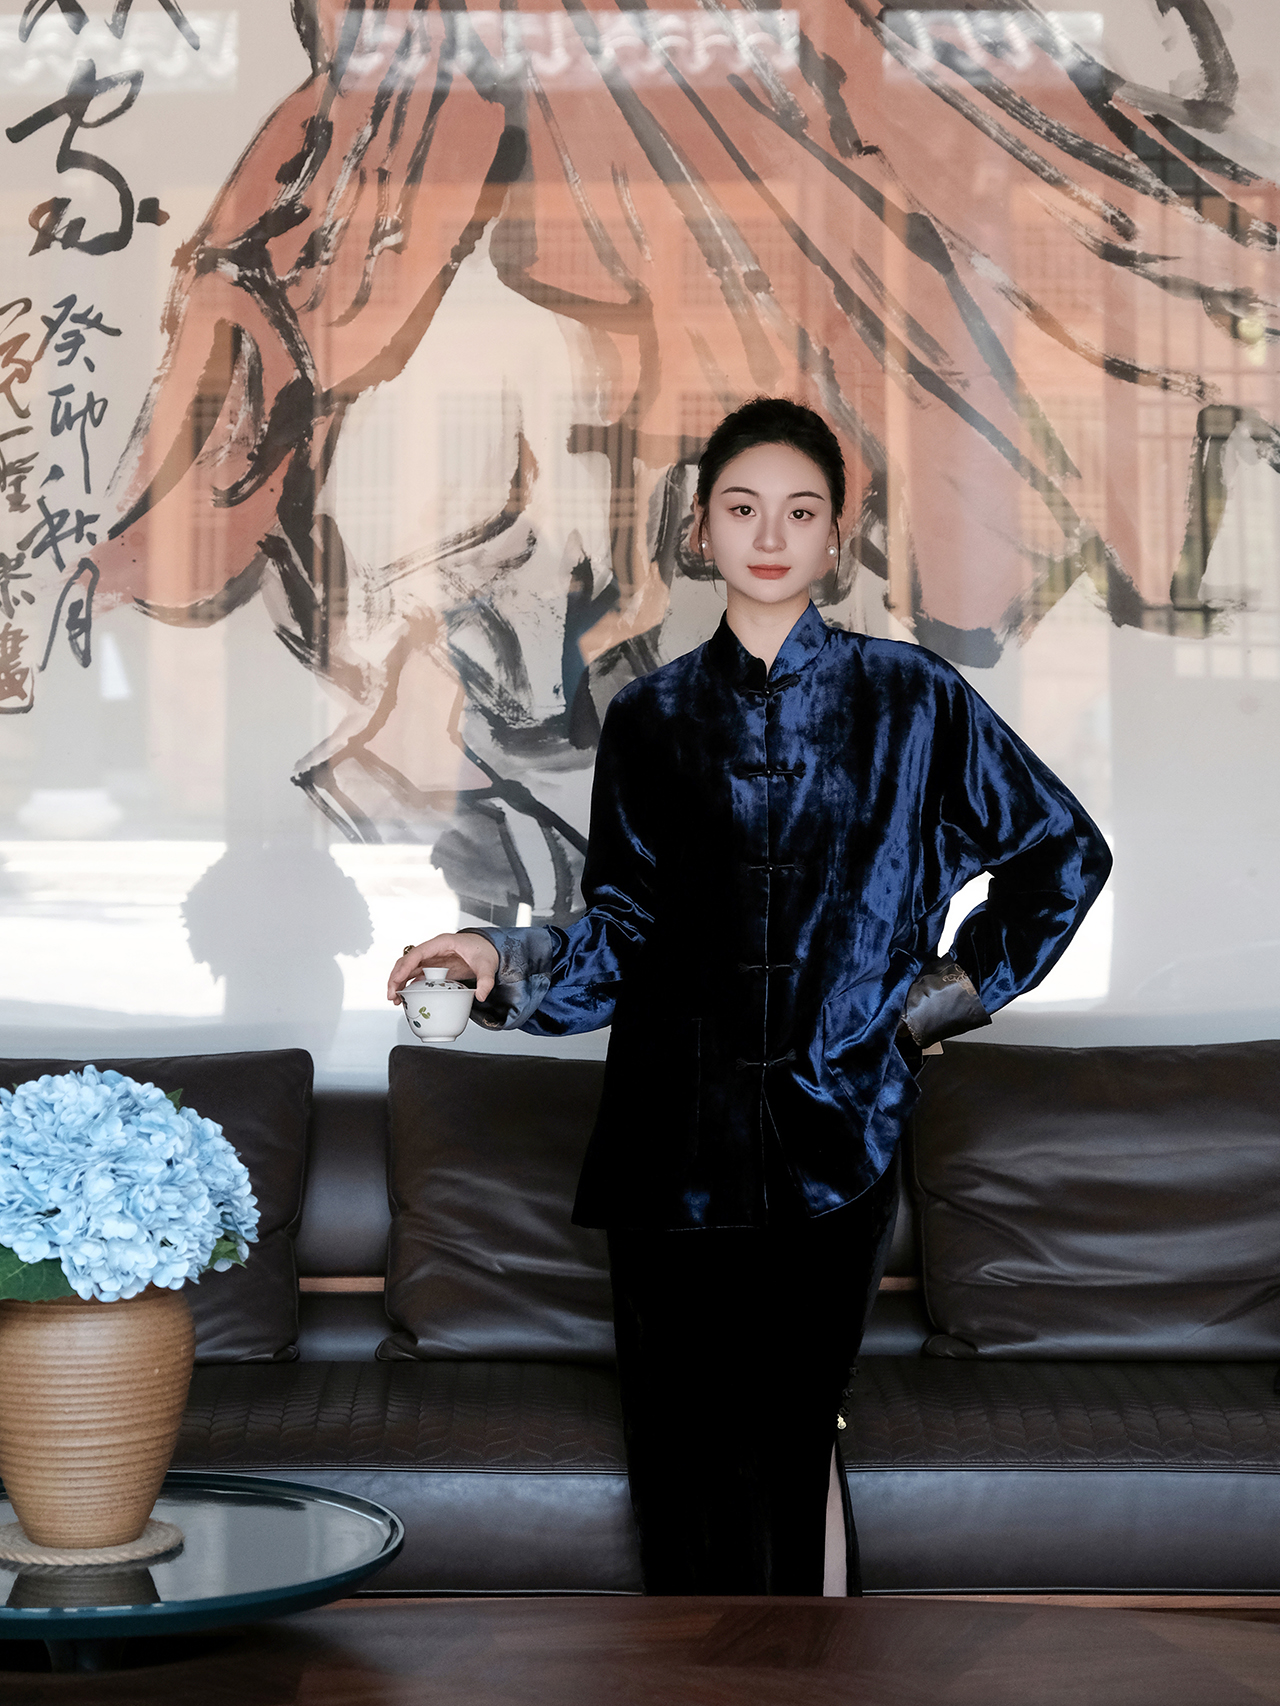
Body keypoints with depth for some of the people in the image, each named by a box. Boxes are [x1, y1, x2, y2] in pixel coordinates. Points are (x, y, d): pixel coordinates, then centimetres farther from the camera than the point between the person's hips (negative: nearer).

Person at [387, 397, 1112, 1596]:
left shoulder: (910, 700, 4)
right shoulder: (651, 717, 9)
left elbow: (1064, 853, 12)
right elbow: (623, 933, 5)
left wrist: (958, 992, 8)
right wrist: (507, 964, -12)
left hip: (834, 1136, -1)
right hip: (673, 1143, 2)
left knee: (787, 1445, -3)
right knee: (682, 1453, 0)